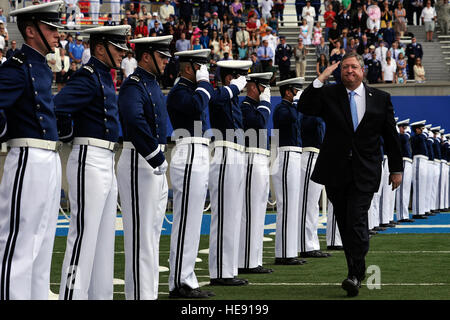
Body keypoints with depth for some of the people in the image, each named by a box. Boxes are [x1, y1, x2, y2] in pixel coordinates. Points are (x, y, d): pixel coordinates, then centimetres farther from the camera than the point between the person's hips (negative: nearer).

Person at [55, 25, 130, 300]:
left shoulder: (105, 77, 16)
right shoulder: (88, 77, -14)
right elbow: (57, 107, -27)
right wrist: (67, 136, -12)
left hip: (107, 163, 10)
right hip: (90, 161, -10)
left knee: (104, 236, 12)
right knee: (84, 234, -9)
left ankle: (100, 295, 18)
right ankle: (73, 295, -6)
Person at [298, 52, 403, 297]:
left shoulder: (380, 99, 7)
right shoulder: (329, 95, 5)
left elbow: (391, 136, 11)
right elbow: (304, 108, -12)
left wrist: (396, 169, 10)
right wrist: (320, 79, -16)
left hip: (364, 173, -2)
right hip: (336, 172, 2)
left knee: (357, 220, -15)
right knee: (344, 223, 8)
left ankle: (355, 276, -16)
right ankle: (357, 271, 20)